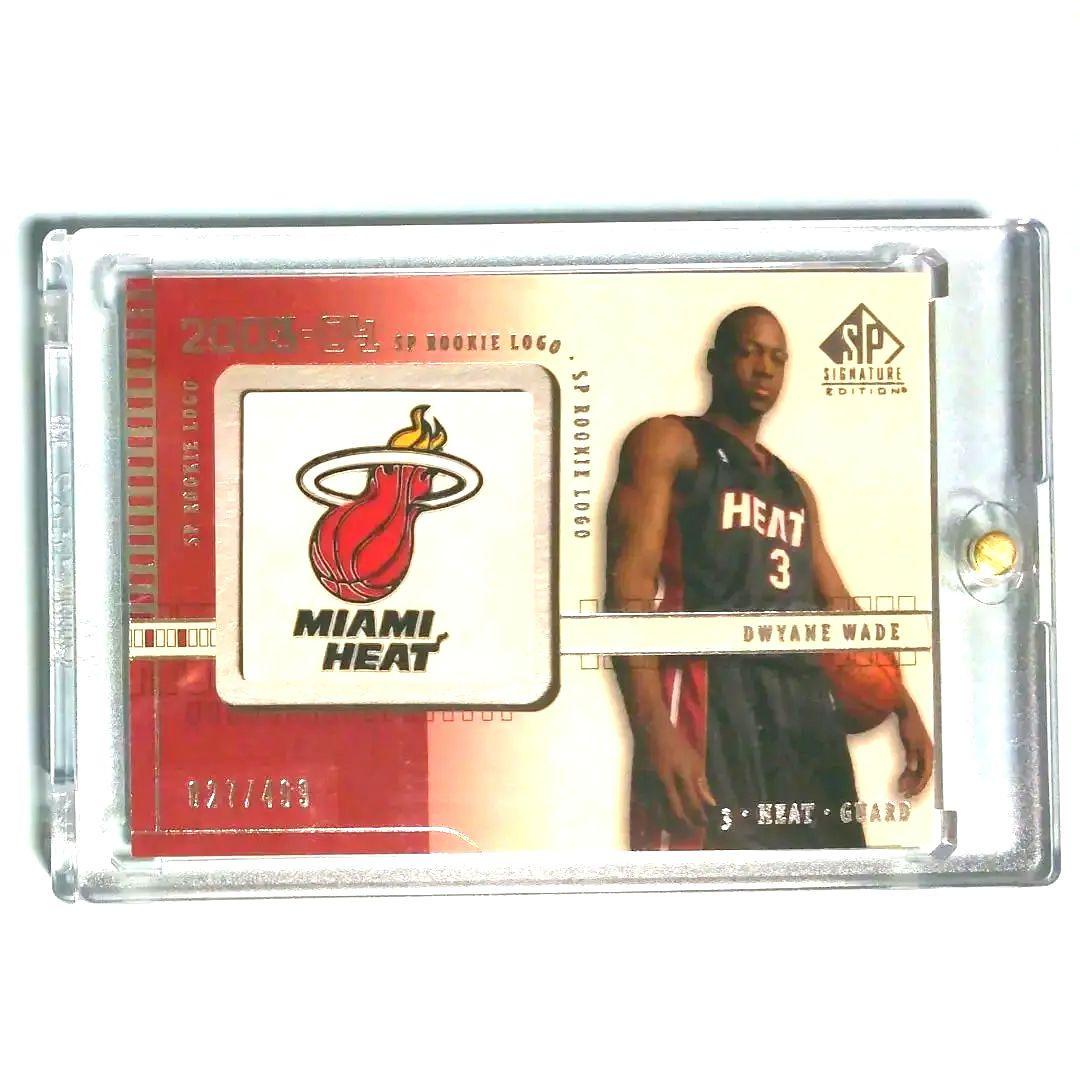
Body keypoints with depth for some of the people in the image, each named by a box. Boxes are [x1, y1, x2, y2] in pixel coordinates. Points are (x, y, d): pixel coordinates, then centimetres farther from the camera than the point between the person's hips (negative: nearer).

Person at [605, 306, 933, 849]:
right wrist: (654, 728, -22)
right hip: (708, 697, -7)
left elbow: (838, 605, 28)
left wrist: (904, 706, 13)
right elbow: (630, 583, -9)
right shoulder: (668, 442, 4)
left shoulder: (794, 487, 28)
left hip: (804, 707, 7)